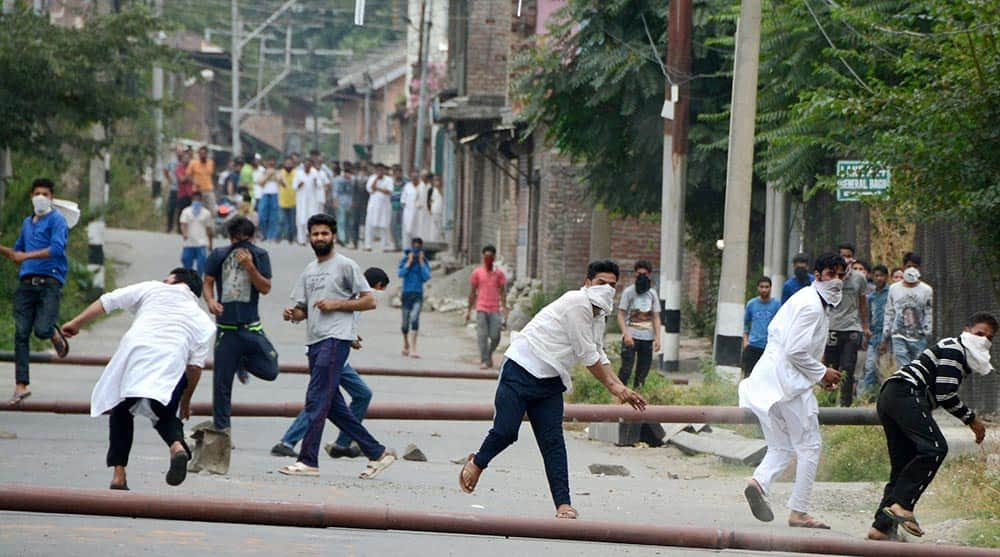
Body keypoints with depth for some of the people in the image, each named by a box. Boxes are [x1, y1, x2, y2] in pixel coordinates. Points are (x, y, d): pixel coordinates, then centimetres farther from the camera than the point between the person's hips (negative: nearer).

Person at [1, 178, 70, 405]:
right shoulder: (27, 223, 22)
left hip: (49, 282, -5)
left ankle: (55, 334, 21)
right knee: (21, 333, -4)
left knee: (42, 330, -18)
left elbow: (56, 248, -15)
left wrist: (27, 256, -18)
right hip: (26, 283, 5)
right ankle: (21, 385, -2)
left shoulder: (56, 220, 0)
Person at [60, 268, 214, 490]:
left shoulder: (151, 289, 25)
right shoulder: (203, 322, 25)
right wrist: (186, 401, 26)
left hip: (135, 350, 0)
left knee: (121, 411, 19)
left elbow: (109, 300, 18)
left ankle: (118, 474, 11)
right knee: (166, 415, 17)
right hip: (172, 362, 0)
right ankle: (177, 446, -19)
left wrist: (77, 323, 24)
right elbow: (195, 366, 16)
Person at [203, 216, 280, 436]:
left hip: (251, 327, 1)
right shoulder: (219, 255, 3)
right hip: (226, 326, -1)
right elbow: (208, 283, 7)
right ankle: (221, 427, 12)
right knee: (222, 380, 0)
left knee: (269, 371, -7)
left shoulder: (259, 256, 3)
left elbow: (265, 288, -4)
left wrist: (249, 266, -17)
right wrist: (210, 301, -14)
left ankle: (242, 361, 24)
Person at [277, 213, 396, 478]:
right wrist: (292, 314, 1)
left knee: (317, 400, -14)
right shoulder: (309, 271, 21)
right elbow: (303, 308, 24)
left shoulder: (345, 266, -1)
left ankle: (308, 461, -14)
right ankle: (377, 453, 14)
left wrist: (336, 304, -13)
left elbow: (369, 301, -5)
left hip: (336, 339, -8)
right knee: (333, 406, 7)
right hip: (314, 340, 8)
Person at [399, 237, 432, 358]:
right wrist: (410, 261, -13)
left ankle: (413, 349, -22)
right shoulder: (405, 260, 0)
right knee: (405, 322, 9)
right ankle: (406, 345, 35)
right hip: (407, 293, 1)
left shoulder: (424, 262, 2)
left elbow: (427, 277, -8)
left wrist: (421, 262, -10)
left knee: (414, 319, -19)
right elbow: (401, 274, -13)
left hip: (418, 294, -1)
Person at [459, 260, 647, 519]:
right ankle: (477, 463, 23)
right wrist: (613, 386, -3)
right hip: (521, 370, -8)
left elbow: (599, 357, 26)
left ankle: (563, 504, -5)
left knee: (553, 441, -1)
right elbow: (587, 355, -14)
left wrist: (621, 388, 17)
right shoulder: (578, 303, -18)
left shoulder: (599, 317, 11)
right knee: (505, 431, -8)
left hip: (550, 381, 8)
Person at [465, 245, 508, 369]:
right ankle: (484, 361, -1)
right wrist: (469, 310, 8)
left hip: (495, 310, 0)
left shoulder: (499, 273, 6)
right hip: (481, 309, 0)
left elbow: (503, 292, 6)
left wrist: (504, 309, -3)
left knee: (495, 336, -3)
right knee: (482, 336, -6)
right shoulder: (477, 273, 5)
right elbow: (472, 292, 9)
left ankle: (489, 355, 23)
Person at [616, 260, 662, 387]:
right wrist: (626, 334, -18)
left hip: (647, 338, 4)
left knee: (642, 373, 5)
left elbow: (656, 318, 10)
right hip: (631, 337, -4)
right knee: (626, 370, -10)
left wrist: (657, 338, -1)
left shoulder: (652, 294, 11)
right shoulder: (629, 292, -1)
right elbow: (621, 315, -5)